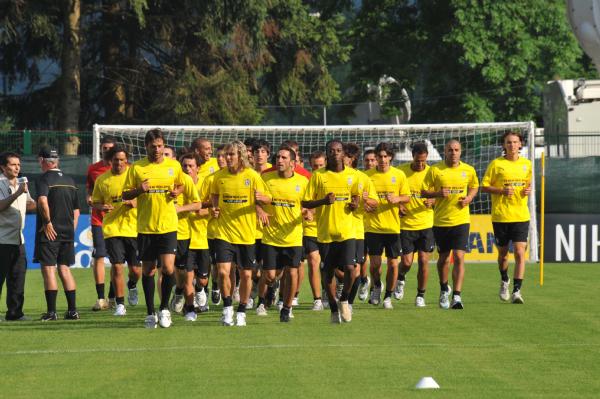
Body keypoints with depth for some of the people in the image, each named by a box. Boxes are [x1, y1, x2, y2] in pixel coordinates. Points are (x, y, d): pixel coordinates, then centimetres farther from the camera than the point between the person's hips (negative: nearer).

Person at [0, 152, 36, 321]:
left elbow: (30, 205, 24)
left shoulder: (22, 183, 16)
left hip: (18, 239, 7)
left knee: (18, 276, 6)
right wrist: (17, 194, -28)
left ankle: (14, 312, 11)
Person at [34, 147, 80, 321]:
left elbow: (43, 201, -28)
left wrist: (47, 222, -21)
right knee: (65, 269, 11)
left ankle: (51, 311, -6)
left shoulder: (44, 179, -8)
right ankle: (72, 310, 9)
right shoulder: (69, 181, 13)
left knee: (48, 270, -3)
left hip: (49, 233, -6)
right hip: (68, 231, 6)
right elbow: (76, 211, 17)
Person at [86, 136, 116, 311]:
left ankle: (113, 297, 11)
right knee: (98, 257, -4)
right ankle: (101, 298, -1)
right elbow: (89, 191, 15)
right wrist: (90, 199, -6)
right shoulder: (93, 169, 7)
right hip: (98, 219, 1)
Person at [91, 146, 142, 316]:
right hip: (111, 228, 0)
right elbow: (95, 203, 12)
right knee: (117, 266, -7)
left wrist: (135, 202, -15)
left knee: (136, 269, 1)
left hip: (134, 227, 0)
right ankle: (120, 305, 4)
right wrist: (102, 207, -10)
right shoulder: (102, 180, 5)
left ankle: (132, 286, 37)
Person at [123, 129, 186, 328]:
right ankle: (150, 313, 17)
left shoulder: (174, 166, 4)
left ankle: (164, 308, 8)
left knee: (168, 268, -12)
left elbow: (181, 185, 21)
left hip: (168, 225, 0)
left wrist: (177, 192, -2)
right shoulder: (136, 168, 0)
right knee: (148, 270, 6)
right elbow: (125, 194, 4)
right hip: (145, 227, 0)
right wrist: (139, 190, -16)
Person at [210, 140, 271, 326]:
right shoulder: (219, 176, 1)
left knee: (246, 274, 5)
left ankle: (241, 312, 22)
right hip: (224, 232, 1)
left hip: (247, 233, -1)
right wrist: (215, 208, 0)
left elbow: (267, 199, 0)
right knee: (223, 271, -11)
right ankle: (227, 307, 9)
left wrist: (261, 198, -23)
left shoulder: (252, 176, -6)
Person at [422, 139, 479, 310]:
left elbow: (474, 186, 20)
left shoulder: (468, 170, 2)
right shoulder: (435, 170, -3)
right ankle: (444, 289, 37)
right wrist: (438, 193, -20)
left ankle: (457, 296, -15)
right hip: (440, 221, 0)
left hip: (461, 220, 0)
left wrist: (470, 197, -1)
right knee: (444, 257, 12)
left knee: (459, 257, -13)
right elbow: (424, 192, -1)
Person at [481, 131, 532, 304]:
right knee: (503, 252, 11)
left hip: (521, 216, 1)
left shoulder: (526, 164, 7)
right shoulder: (496, 164, -2)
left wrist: (528, 189, 0)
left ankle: (516, 291, -11)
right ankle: (504, 280, 40)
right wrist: (502, 190, -17)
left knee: (520, 252, -11)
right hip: (500, 215, -1)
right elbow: (484, 186, -1)